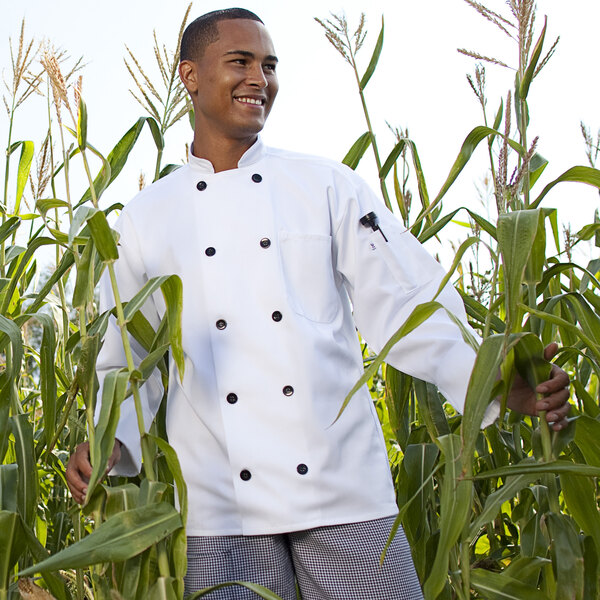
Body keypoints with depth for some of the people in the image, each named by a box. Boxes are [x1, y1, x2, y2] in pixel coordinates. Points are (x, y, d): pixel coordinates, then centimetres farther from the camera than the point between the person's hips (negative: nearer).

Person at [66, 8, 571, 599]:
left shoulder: (328, 186, 6)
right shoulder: (144, 219, 9)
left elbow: (401, 301, 0)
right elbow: (131, 358, 13)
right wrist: (108, 439, -5)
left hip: (344, 487, 0)